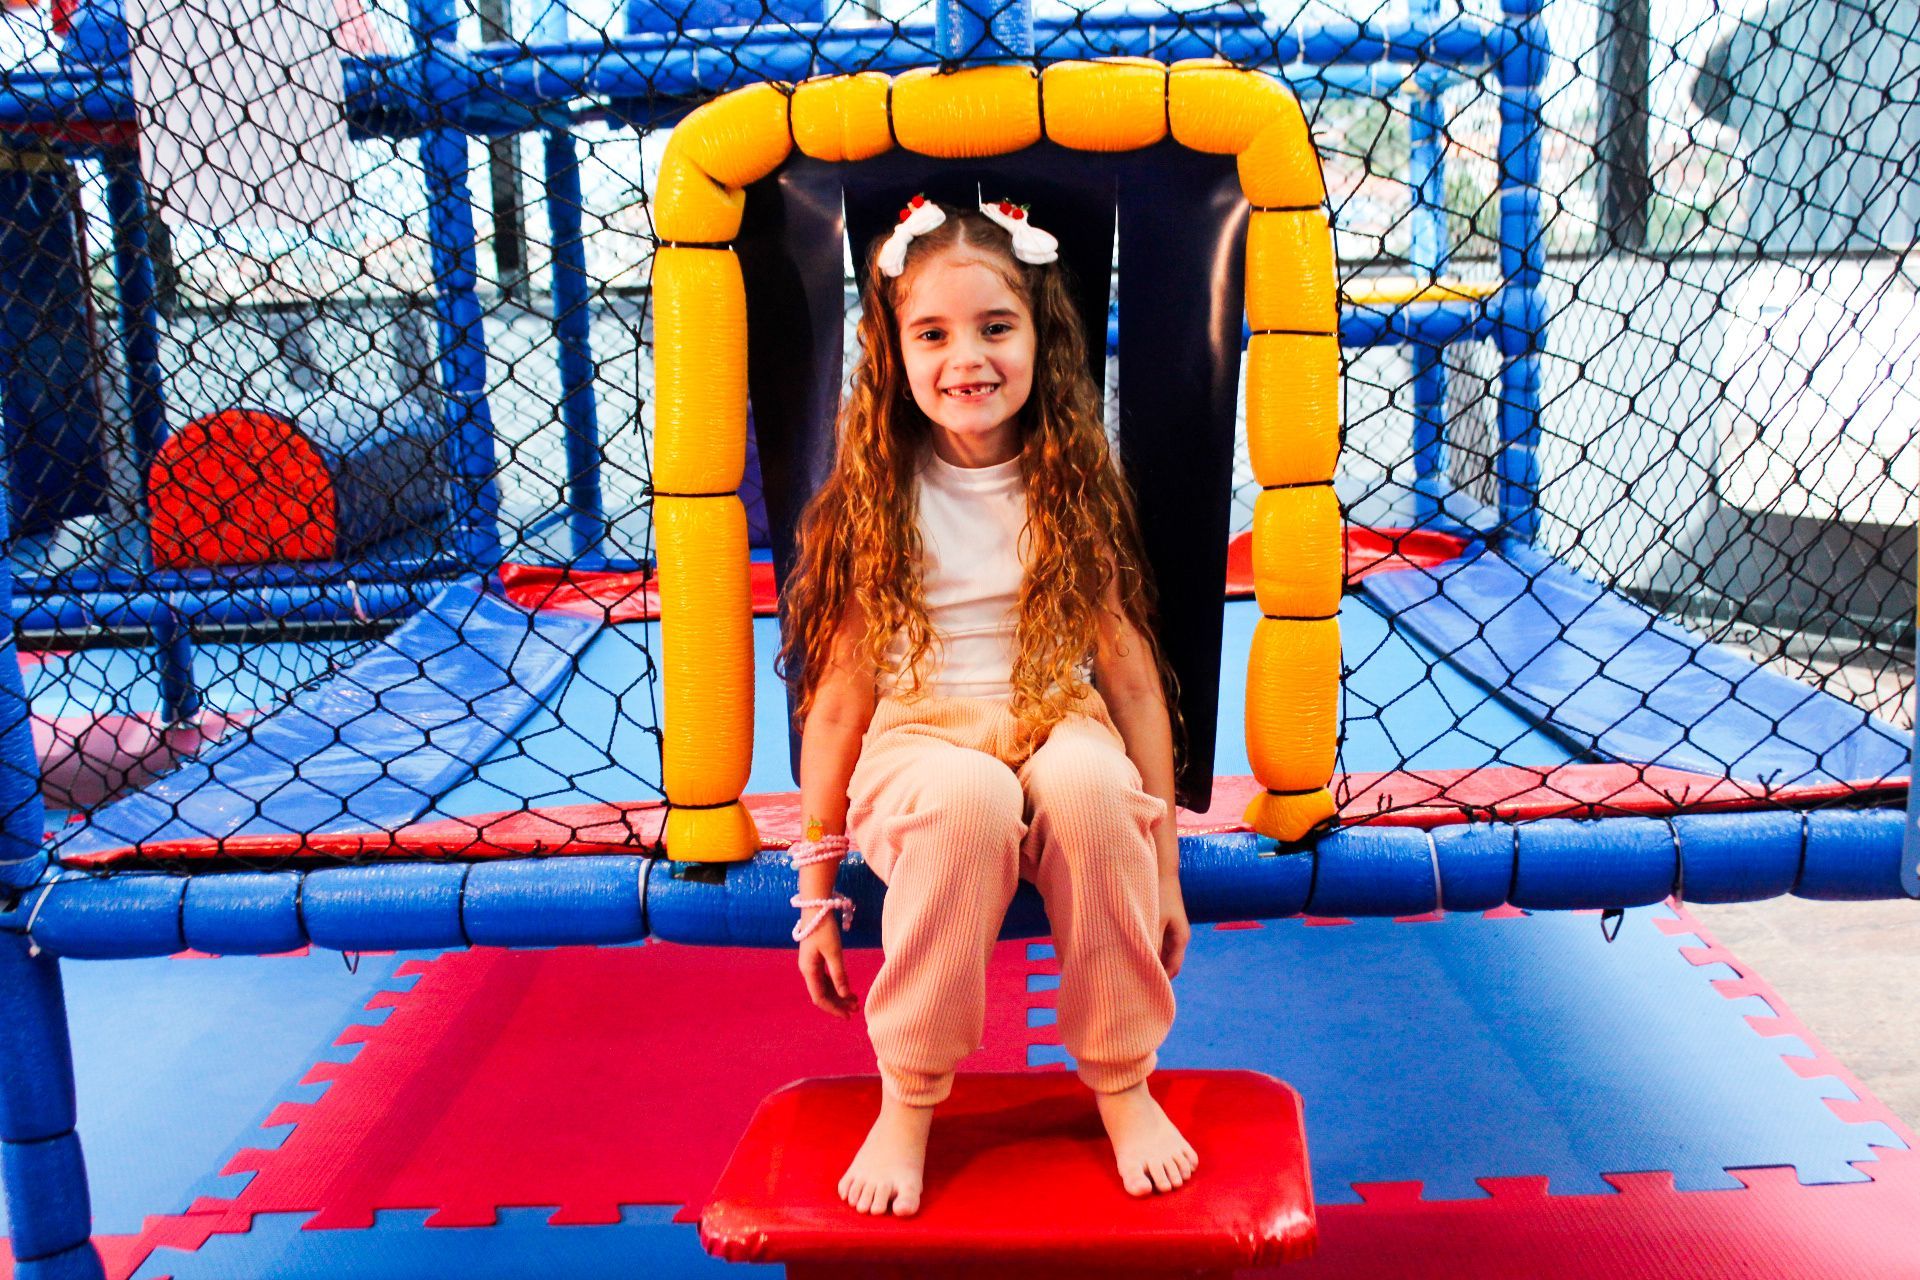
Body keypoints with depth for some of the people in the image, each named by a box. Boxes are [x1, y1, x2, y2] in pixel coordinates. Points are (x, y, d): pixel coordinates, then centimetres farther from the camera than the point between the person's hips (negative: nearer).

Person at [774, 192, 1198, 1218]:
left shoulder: (1071, 490, 3)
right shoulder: (875, 502, 0)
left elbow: (1130, 673, 5)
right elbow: (839, 693, 2)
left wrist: (1161, 868, 4)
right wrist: (816, 891, 3)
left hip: (1059, 725, 1)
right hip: (919, 741, -1)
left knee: (1086, 782, -35)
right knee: (969, 797, -37)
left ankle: (1123, 1083, -12)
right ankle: (908, 1100, -16)